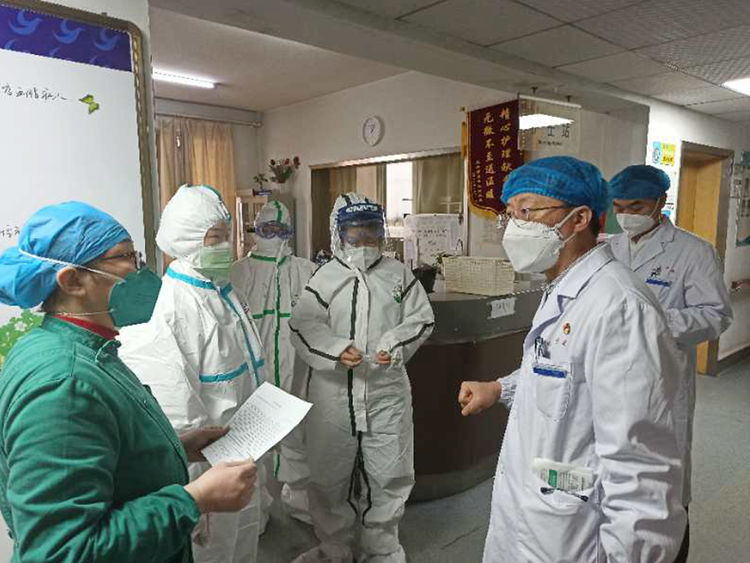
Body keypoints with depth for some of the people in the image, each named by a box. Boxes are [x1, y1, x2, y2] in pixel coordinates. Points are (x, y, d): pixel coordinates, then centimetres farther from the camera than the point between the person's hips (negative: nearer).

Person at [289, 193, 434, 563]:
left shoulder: (398, 274, 6)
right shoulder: (325, 277, -1)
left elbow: (421, 317, 7)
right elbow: (303, 324, -6)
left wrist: (396, 344, -10)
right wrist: (336, 349, -21)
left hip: (387, 391, 1)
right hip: (334, 391, -1)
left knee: (387, 475, 11)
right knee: (331, 475, 12)